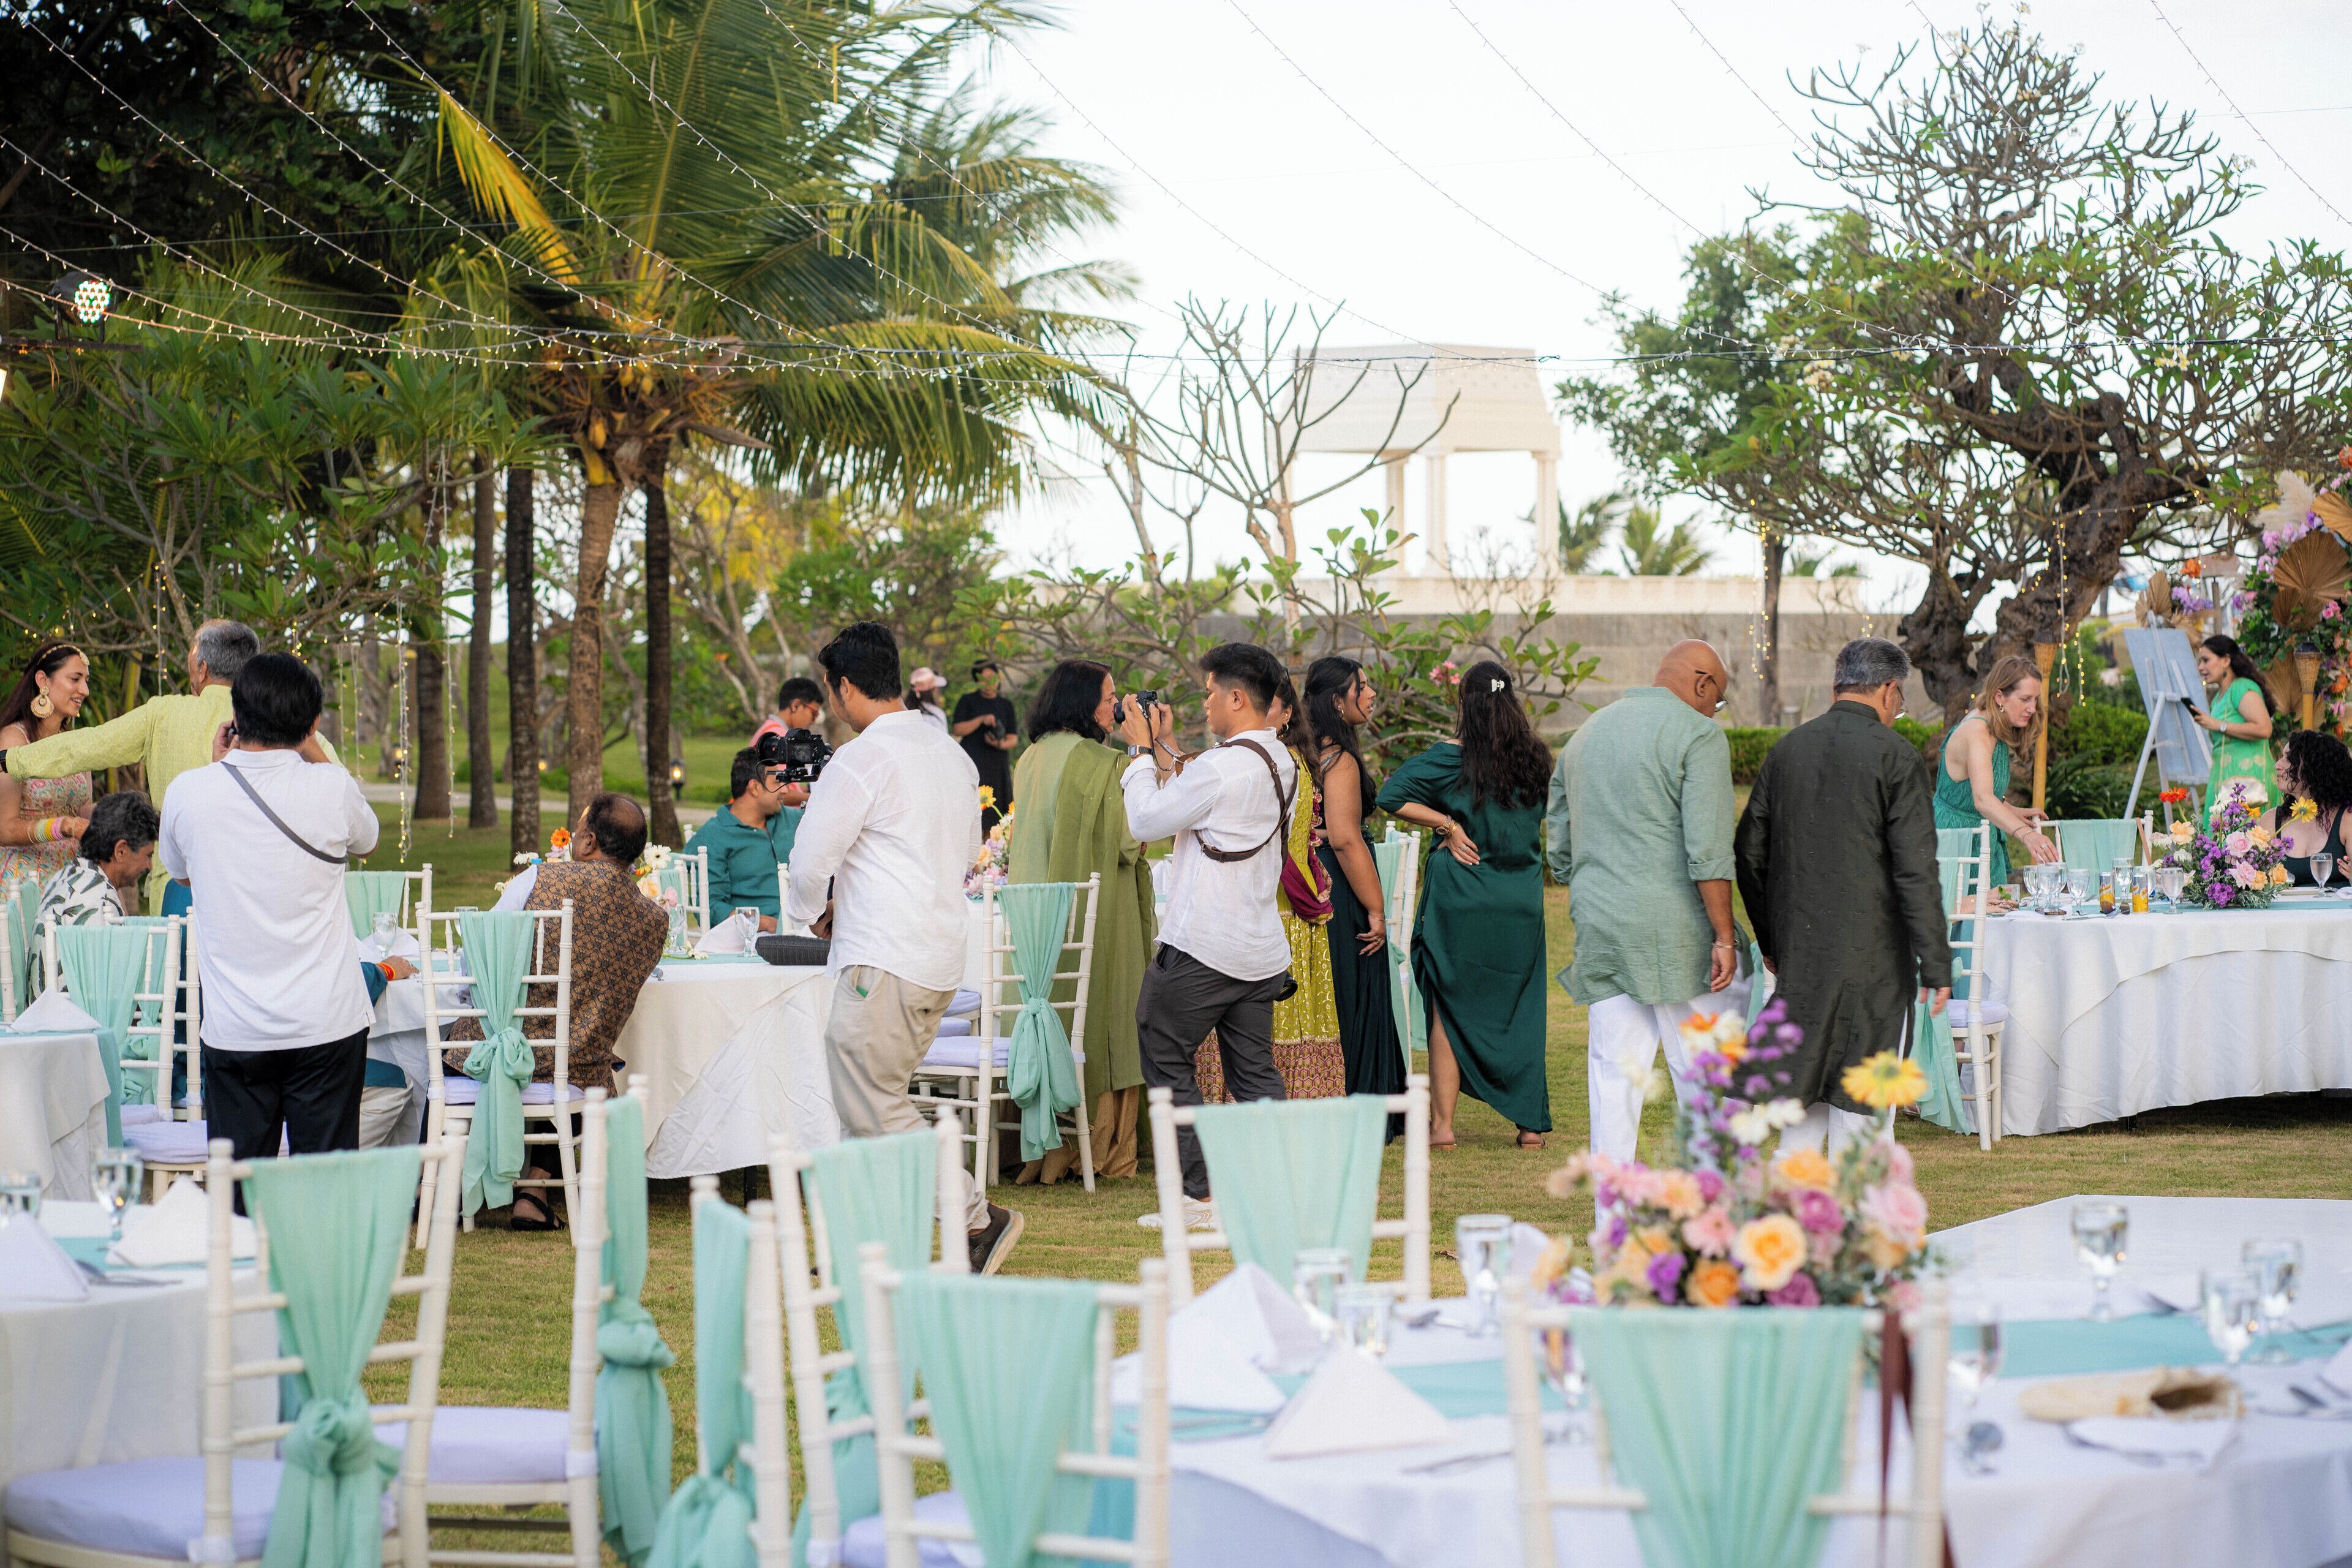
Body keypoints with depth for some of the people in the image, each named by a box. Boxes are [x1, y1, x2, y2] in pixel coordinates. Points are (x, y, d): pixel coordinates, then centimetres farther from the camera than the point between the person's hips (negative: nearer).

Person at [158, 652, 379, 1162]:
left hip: (234, 1029, 1)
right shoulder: (332, 788, -9)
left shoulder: (189, 791, -5)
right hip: (327, 1024, -1)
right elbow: (366, 838, 16)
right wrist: (314, 751, 16)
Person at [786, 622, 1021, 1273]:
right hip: (942, 955, 9)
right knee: (872, 1102, 14)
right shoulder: (951, 754, 12)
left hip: (883, 962, -9)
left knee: (873, 1108, -4)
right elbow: (968, 846, 22)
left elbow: (811, 857, -13)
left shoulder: (861, 762, -15)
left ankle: (979, 1218, -8)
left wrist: (813, 912, 8)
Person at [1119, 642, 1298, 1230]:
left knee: (1165, 1059, 4)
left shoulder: (1222, 766, -20)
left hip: (1202, 949, -8)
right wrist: (1166, 749, 17)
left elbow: (1145, 821, -11)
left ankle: (1199, 1197, 0)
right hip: (1261, 950, 8)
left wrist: (1143, 749, -1)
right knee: (1255, 1072, 11)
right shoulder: (1282, 763, 10)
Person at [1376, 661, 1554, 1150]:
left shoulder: (1452, 756, -10)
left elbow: (1392, 795, -17)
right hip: (1522, 903, 3)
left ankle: (1442, 1123, 5)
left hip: (1459, 897, -3)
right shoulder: (1537, 758, 2)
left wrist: (1447, 825, -10)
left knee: (1449, 1009, 6)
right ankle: (1531, 1122, 13)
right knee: (1521, 1012, 12)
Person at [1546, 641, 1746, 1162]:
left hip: (1600, 930, 6)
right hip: (1676, 932, -6)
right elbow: (1708, 849, -14)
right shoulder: (1698, 734, -5)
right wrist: (1724, 937, -13)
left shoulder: (1584, 735, 17)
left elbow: (1558, 852, 20)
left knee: (1613, 1080, 5)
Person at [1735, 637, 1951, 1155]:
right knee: (1856, 1100, 1)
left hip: (1798, 952, 5)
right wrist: (1936, 965, -9)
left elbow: (1749, 851, 11)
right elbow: (1916, 870, -13)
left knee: (1805, 1078, 14)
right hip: (1870, 955, -5)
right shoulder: (1897, 757, -9)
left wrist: (1770, 940, 21)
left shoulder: (1788, 748, 7)